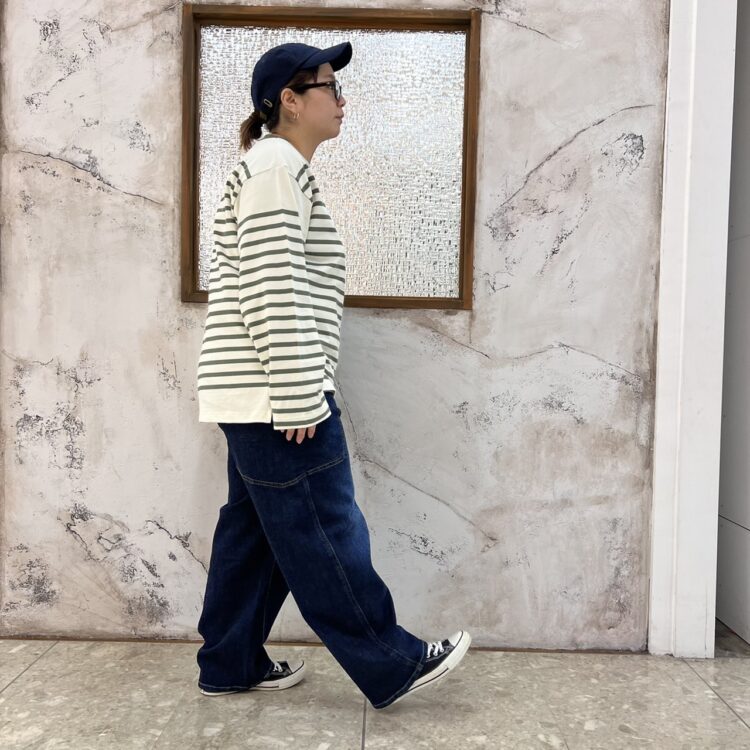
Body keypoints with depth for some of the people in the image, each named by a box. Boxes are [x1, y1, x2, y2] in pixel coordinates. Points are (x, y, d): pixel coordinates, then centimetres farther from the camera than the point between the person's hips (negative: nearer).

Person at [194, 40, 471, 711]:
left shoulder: (283, 170, 22)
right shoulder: (276, 166, -11)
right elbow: (273, 292, -20)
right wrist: (299, 398, -21)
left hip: (257, 398, 11)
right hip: (275, 394, -11)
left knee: (255, 529, 14)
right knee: (324, 532, -2)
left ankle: (231, 664, 26)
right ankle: (391, 665, 10)